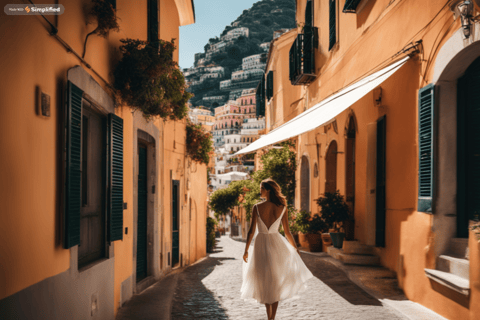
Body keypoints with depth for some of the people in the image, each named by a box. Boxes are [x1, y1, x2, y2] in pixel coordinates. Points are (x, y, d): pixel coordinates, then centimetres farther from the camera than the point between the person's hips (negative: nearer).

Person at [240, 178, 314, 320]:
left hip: (261, 244, -1)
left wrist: (246, 250, 0)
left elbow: (252, 230, -9)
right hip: (276, 243, 1)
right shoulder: (282, 208, -4)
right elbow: (287, 232, 0)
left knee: (264, 282, 14)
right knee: (276, 282, 12)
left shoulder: (257, 207, -10)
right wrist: (295, 248, 13)